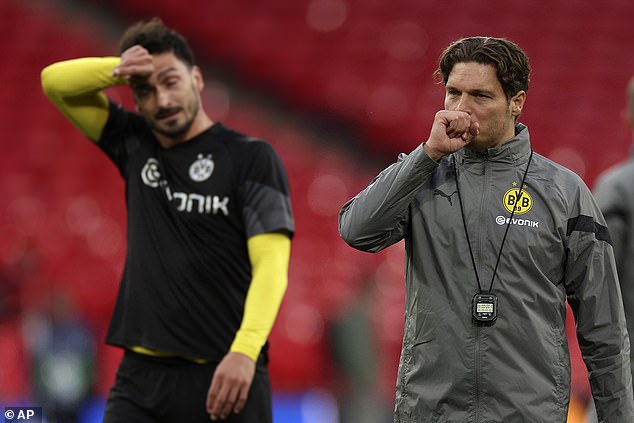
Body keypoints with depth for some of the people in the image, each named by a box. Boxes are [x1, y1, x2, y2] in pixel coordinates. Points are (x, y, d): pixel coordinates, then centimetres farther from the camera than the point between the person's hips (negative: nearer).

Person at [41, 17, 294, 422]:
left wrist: (244, 351, -24)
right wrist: (117, 69, -6)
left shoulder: (252, 157, -2)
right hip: (141, 374, 4)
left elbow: (271, 266, -10)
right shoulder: (136, 146, 12)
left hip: (223, 376, -4)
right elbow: (55, 81, 14)